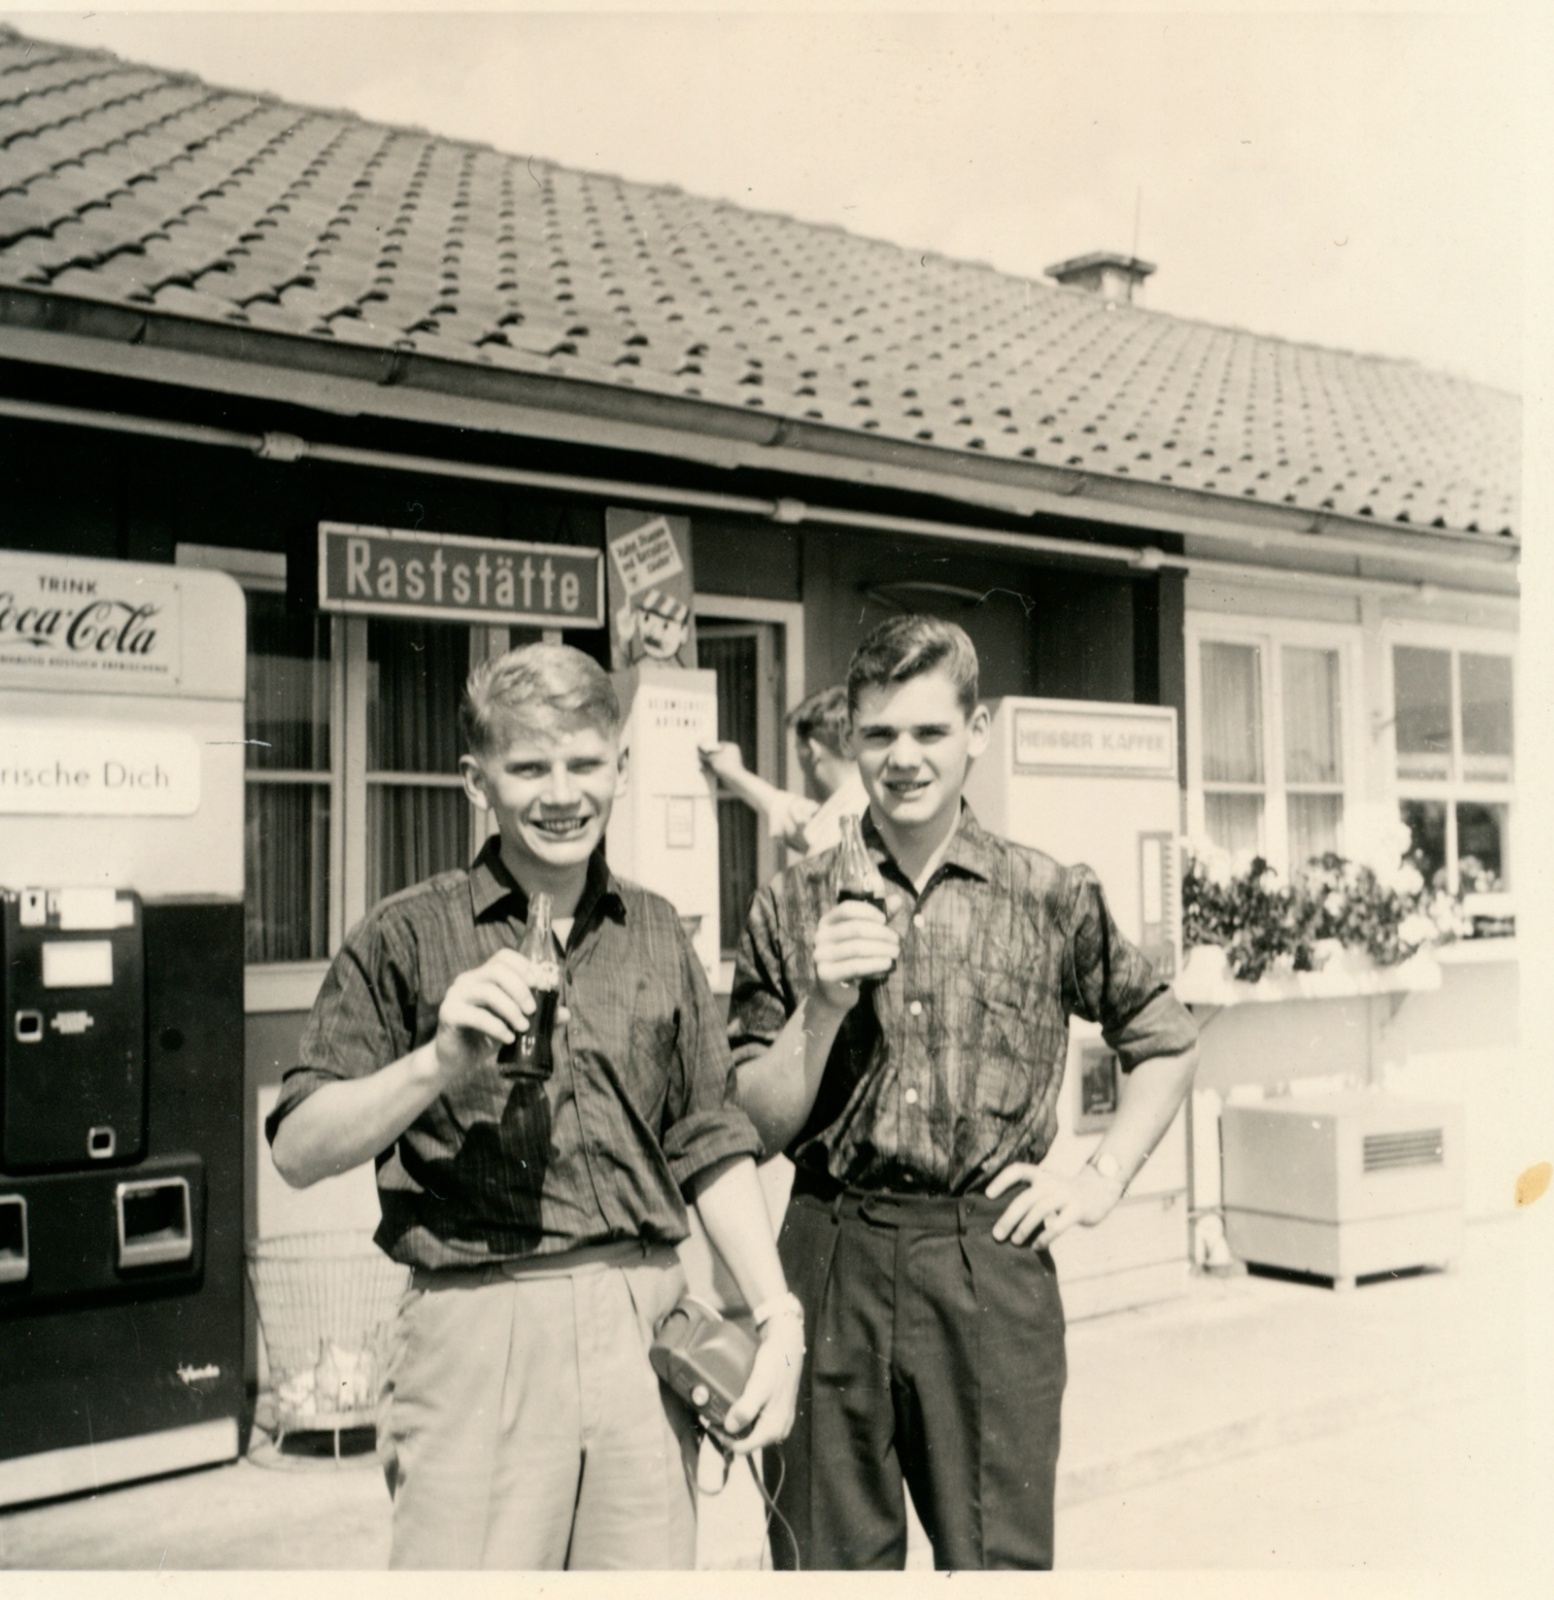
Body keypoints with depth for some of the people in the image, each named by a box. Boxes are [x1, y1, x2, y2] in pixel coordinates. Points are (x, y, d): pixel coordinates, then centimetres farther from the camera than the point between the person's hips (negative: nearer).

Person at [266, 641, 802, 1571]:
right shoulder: (410, 938, 1)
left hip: (646, 1335, 3)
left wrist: (778, 1316, 6)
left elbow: (711, 1147, 14)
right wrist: (441, 1060, -18)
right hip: (479, 1338, -3)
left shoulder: (657, 936, 12)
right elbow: (299, 1153, -4)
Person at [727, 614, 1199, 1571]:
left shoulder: (1054, 900, 3)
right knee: (830, 1556, 13)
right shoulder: (794, 909, 4)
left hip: (994, 1267, -1)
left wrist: (1101, 1183, 5)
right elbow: (761, 1125, 4)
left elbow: (1168, 1043, 15)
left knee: (999, 1559, 6)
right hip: (830, 1268, 1)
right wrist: (822, 1006, -11)